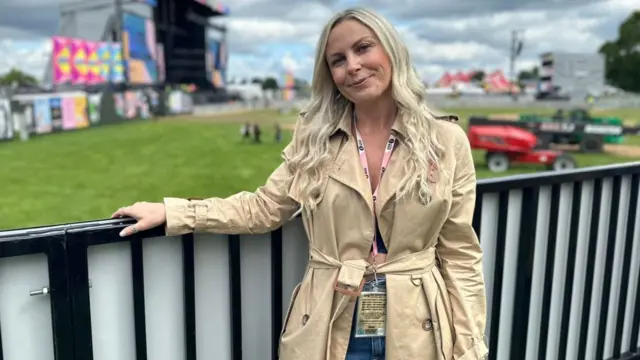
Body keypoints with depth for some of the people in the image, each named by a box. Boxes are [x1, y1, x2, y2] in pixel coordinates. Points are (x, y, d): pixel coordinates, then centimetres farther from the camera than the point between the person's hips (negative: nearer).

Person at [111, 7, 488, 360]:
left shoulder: (447, 142, -6)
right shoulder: (314, 139, -2)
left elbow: (460, 255, -3)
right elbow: (263, 208, 2)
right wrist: (169, 212, -3)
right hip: (328, 330, 1)